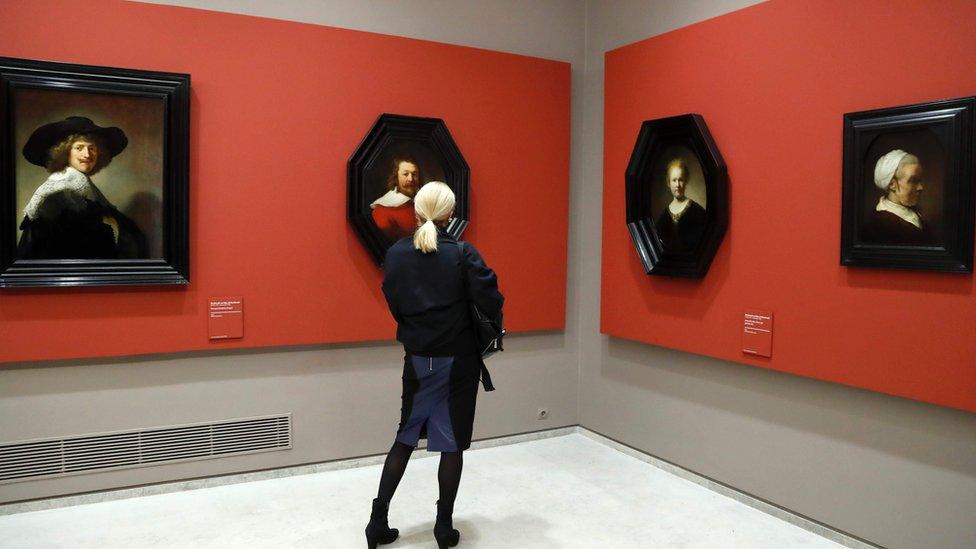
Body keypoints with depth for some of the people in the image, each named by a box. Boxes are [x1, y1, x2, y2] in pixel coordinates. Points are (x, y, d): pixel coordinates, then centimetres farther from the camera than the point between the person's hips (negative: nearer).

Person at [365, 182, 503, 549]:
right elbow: (491, 304, -15)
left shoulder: (395, 254, -3)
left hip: (417, 360, 3)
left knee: (405, 437, 16)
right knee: (452, 443, 9)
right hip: (458, 361, -3)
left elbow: (394, 305, 2)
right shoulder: (462, 253, -13)